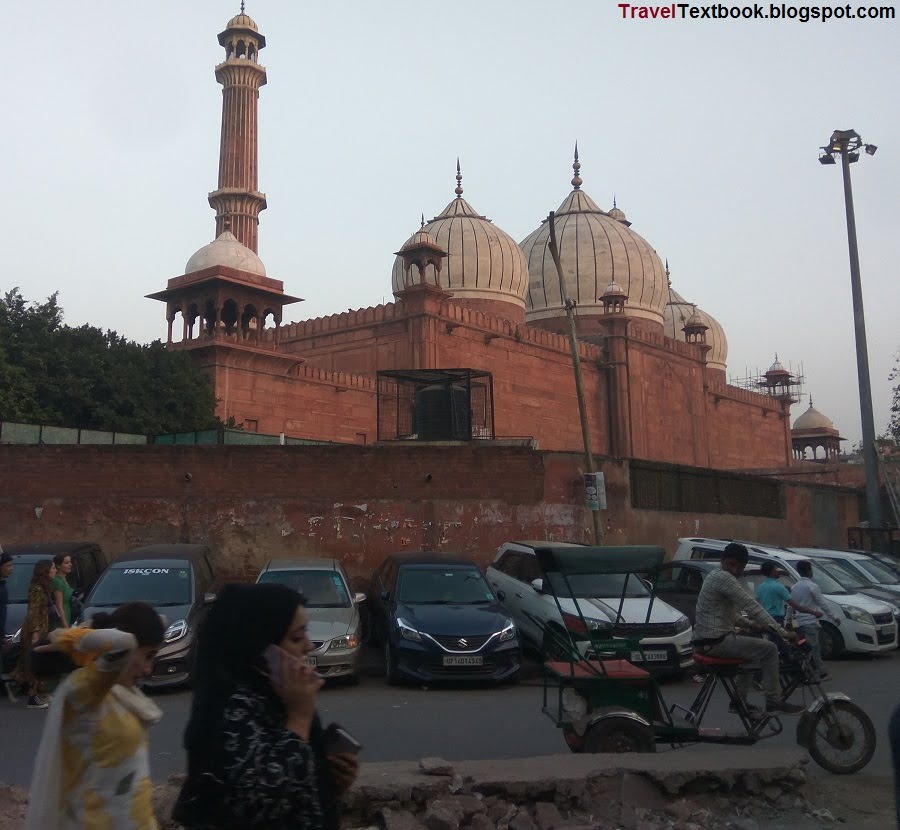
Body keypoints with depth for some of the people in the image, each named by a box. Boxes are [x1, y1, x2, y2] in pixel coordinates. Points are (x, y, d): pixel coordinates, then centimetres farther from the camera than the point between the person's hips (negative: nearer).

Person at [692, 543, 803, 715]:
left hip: (705, 640, 11)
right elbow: (751, 606, -20)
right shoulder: (723, 578, -15)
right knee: (769, 649, -7)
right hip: (715, 641, -11)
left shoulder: (715, 576, 17)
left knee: (750, 649, 32)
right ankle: (774, 701, -3)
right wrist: (782, 632, -19)